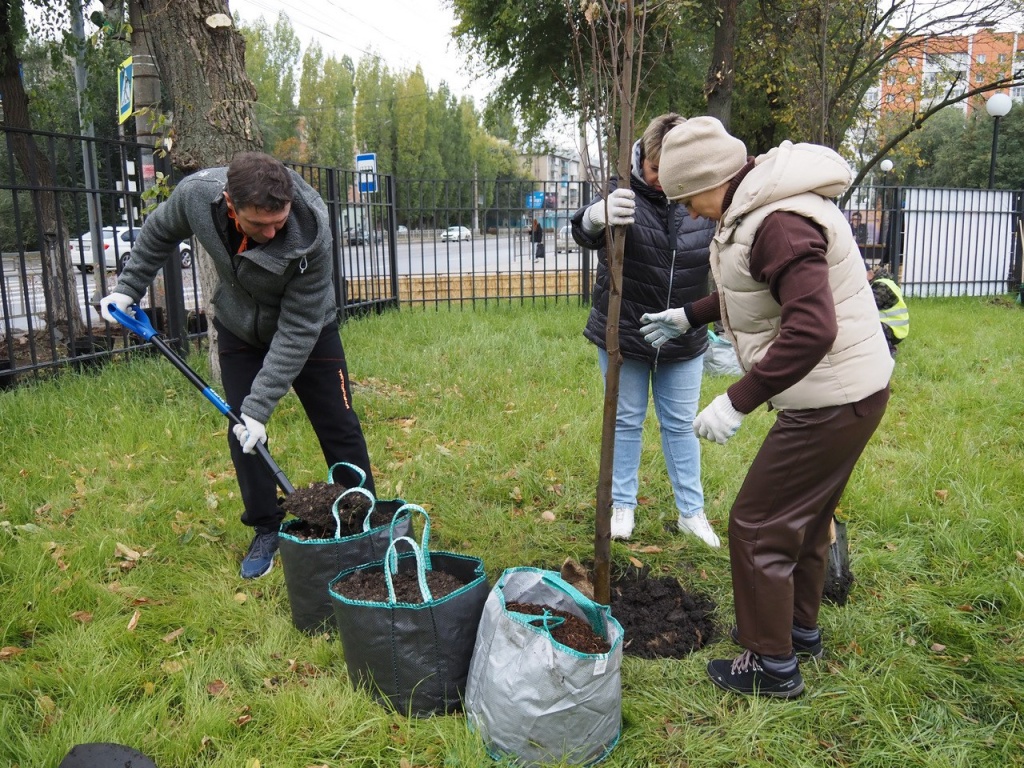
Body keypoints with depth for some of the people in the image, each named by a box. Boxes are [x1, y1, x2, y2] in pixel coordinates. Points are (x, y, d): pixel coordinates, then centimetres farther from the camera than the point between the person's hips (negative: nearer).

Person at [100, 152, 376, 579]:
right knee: (242, 432, 0)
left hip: (308, 329, -2)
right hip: (238, 330, 3)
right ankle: (266, 531, 17)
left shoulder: (311, 233, -38)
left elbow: (296, 330, -32)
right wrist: (128, 286, 0)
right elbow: (160, 233, -1)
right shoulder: (196, 193, -28)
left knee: (338, 428, 0)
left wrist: (260, 405, -32)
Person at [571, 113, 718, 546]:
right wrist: (598, 216, -58)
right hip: (623, 336, -2)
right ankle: (623, 506, 26)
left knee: (681, 425, 12)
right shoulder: (625, 194, -13)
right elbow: (584, 231, -34)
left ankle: (691, 511, 25)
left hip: (683, 342, 2)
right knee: (626, 422, 11)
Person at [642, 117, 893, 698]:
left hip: (831, 403, -10)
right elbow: (753, 292, 24)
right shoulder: (755, 205, 8)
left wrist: (737, 402, -32)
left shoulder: (780, 223, -26)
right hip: (846, 391, 10)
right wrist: (688, 317, 25)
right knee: (806, 518, 23)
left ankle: (772, 665, 17)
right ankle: (800, 629, 42)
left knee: (759, 526, 1)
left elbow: (812, 329, -35)